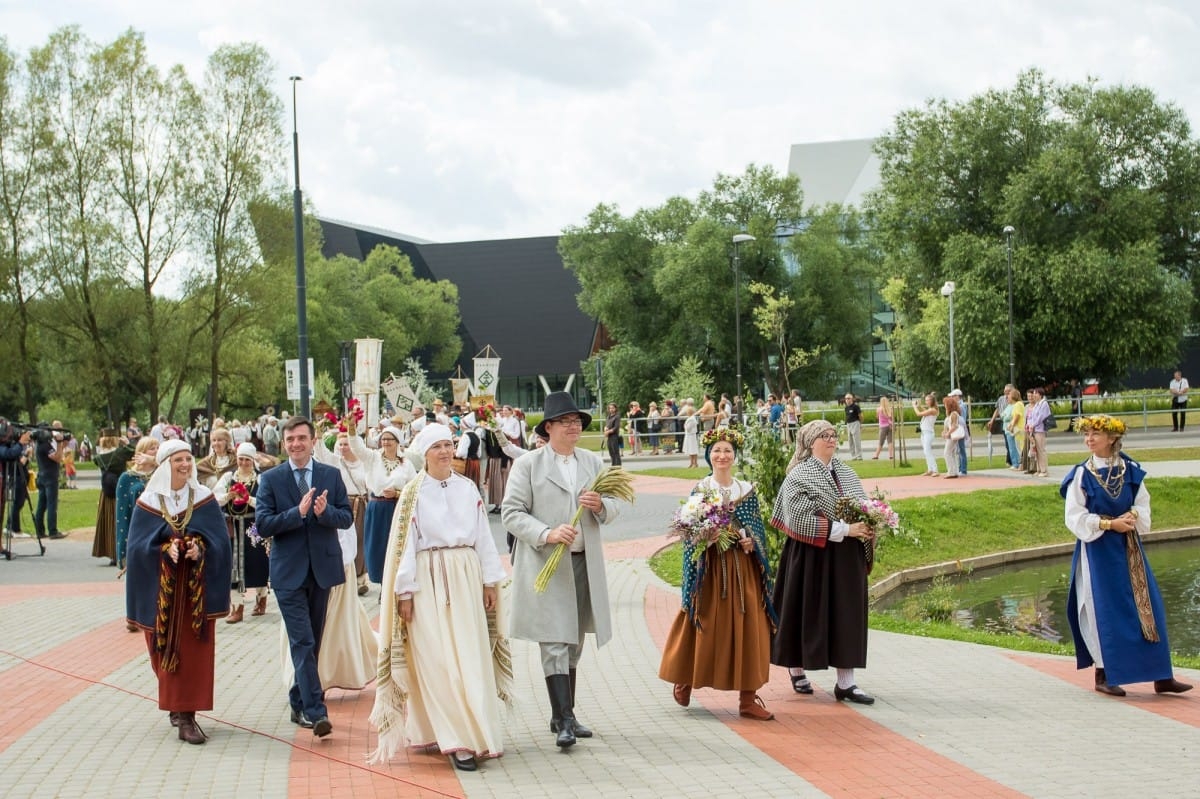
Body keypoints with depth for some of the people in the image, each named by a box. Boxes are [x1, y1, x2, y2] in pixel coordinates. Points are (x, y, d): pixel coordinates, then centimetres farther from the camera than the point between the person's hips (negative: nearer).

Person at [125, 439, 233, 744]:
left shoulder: (204, 498, 2)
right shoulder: (149, 501, 0)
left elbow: (219, 539, -2)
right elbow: (140, 545, -5)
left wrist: (200, 547, -21)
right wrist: (165, 549, -22)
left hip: (196, 587, 0)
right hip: (162, 587, 0)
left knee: (194, 650, -4)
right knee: (167, 649, 5)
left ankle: (185, 715, -1)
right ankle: (177, 705, 26)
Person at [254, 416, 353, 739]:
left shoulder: (331, 475, 5)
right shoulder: (270, 479, -1)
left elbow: (347, 517, 2)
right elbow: (262, 524, -9)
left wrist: (325, 511, -18)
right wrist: (297, 512, -22)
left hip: (322, 567, 3)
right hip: (289, 572, -3)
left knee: (313, 641, 12)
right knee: (302, 642, -10)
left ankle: (299, 702, 27)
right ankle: (314, 711, -14)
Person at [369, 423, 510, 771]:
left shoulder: (468, 488, 8)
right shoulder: (414, 492, -2)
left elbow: (483, 536, 10)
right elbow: (405, 543, -4)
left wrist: (490, 580, 6)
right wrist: (405, 591, -7)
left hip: (466, 579, 4)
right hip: (429, 581, -3)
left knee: (472, 657, 3)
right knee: (438, 660, -6)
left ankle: (474, 731, 12)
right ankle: (457, 740, -6)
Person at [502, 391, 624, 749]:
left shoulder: (593, 462, 14)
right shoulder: (527, 464, -1)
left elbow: (613, 507, 15)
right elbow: (512, 513, -6)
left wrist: (600, 506, -9)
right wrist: (547, 534, -20)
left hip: (585, 563, 5)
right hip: (545, 564, -5)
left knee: (574, 642, 11)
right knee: (554, 643, -10)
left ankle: (563, 715, 20)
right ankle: (564, 721, -11)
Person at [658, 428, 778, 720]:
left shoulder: (747, 490, 8)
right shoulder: (700, 490, 1)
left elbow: (758, 530, 8)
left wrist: (751, 542, -11)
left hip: (742, 568, 2)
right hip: (710, 567, -2)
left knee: (747, 628, -1)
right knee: (706, 628, 2)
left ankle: (748, 698, 3)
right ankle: (685, 680, 25)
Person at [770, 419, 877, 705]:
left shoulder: (846, 473, 10)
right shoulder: (799, 477, -9)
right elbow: (803, 520, -19)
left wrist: (868, 528, -6)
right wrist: (845, 529, -21)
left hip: (847, 556, 5)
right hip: (813, 556, -5)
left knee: (846, 615, 3)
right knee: (807, 612, 5)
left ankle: (846, 682, 6)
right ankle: (796, 668, 26)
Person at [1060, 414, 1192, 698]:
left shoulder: (1130, 471, 2)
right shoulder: (1082, 475, -7)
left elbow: (1143, 504, 7)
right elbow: (1075, 517, -9)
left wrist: (1133, 517, -14)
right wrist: (1109, 524, -17)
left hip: (1128, 547, 4)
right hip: (1097, 548, -3)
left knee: (1147, 606, 3)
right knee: (1105, 611, -2)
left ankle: (1161, 676, 9)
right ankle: (1104, 675, 10)